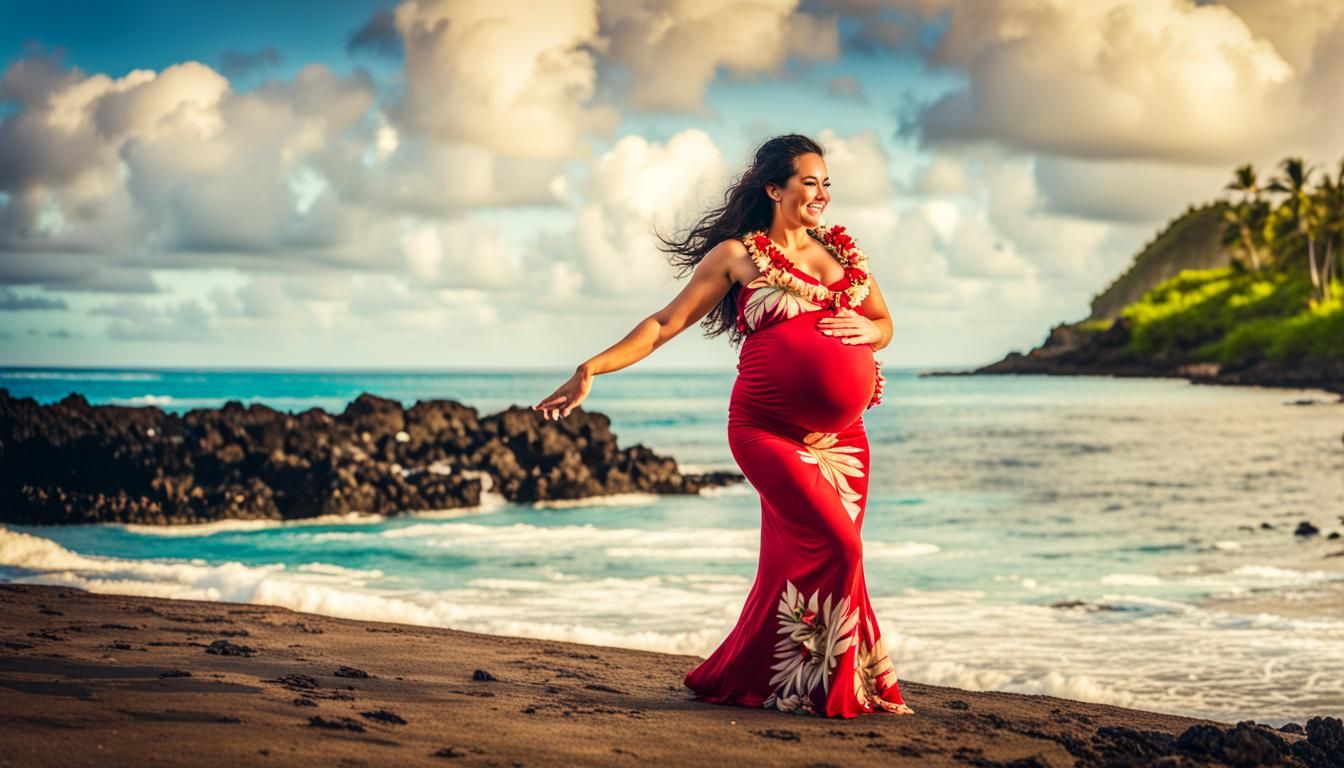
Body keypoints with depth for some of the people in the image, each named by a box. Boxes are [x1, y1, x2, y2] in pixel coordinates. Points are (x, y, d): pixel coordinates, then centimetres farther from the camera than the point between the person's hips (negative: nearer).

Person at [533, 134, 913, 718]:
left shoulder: (843, 249, 17)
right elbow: (666, 323, 2)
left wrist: (867, 330, -1)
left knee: (795, 560, 3)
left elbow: (886, 324, 24)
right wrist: (592, 368, -6)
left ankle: (737, 681, 16)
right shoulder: (737, 254, 4)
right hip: (770, 430, -5)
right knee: (834, 545, -16)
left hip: (844, 437, 5)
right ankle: (815, 688, -2)